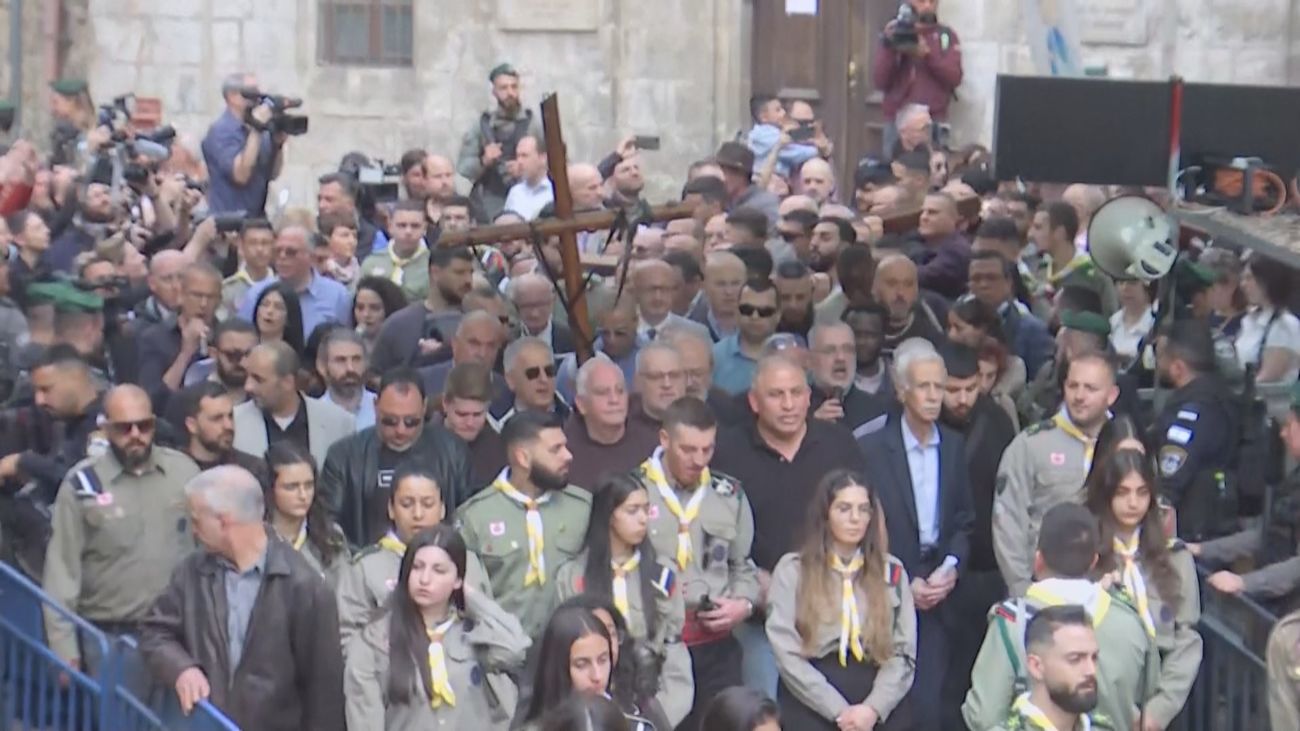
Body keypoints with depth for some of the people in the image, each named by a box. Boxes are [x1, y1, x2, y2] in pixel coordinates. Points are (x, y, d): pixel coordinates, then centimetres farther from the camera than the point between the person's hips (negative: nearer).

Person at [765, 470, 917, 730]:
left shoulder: (892, 571, 14)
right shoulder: (792, 570, 7)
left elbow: (903, 652, 6)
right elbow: (786, 653, -3)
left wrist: (873, 708, -10)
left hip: (879, 702, 2)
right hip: (812, 705, -2)